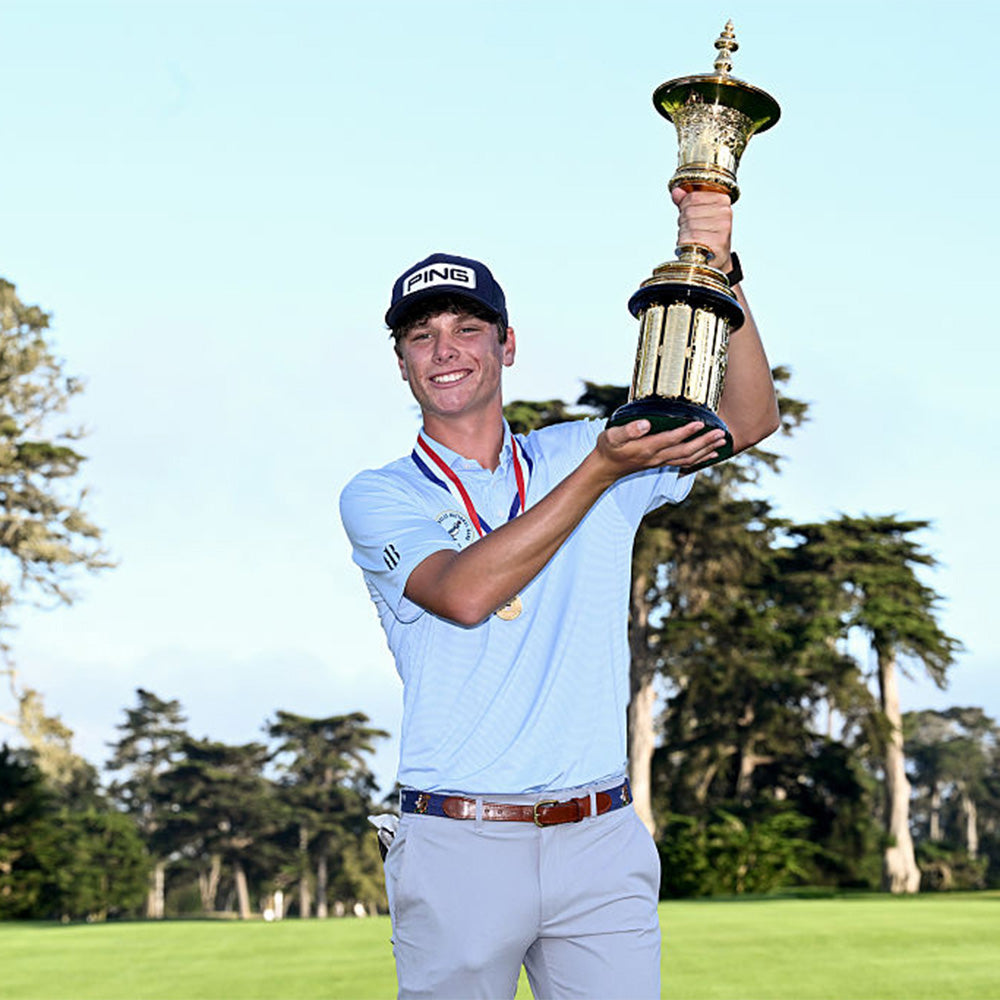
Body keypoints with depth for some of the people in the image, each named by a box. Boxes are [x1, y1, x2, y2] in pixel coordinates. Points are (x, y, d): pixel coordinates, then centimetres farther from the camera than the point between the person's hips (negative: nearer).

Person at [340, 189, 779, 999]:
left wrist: (717, 266, -13)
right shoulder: (378, 498, 5)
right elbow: (464, 592, -16)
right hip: (458, 844, -2)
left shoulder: (577, 455, 12)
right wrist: (601, 470, -19)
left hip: (601, 843, 2)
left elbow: (748, 421, 0)